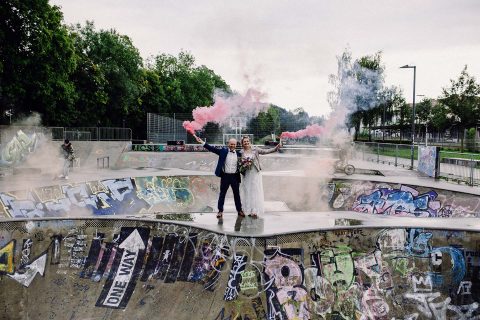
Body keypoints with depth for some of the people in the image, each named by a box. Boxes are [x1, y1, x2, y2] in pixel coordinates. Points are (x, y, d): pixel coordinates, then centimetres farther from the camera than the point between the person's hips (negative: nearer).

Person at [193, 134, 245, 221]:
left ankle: (239, 210, 20)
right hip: (225, 176, -1)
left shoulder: (238, 154, 6)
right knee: (222, 194, 4)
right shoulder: (223, 151, 1)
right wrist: (201, 142, -12)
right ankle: (220, 211, 13)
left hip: (235, 176, 1)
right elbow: (212, 149, -5)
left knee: (237, 194, 9)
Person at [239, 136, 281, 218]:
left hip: (255, 174, -1)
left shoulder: (255, 150, -1)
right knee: (248, 192, 3)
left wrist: (277, 147, -20)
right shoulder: (241, 153, 3)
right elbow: (240, 164, 6)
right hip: (247, 175, 1)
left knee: (256, 192, -2)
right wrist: (245, 165, -15)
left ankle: (255, 211, 0)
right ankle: (250, 211, 11)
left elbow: (266, 151, -9)